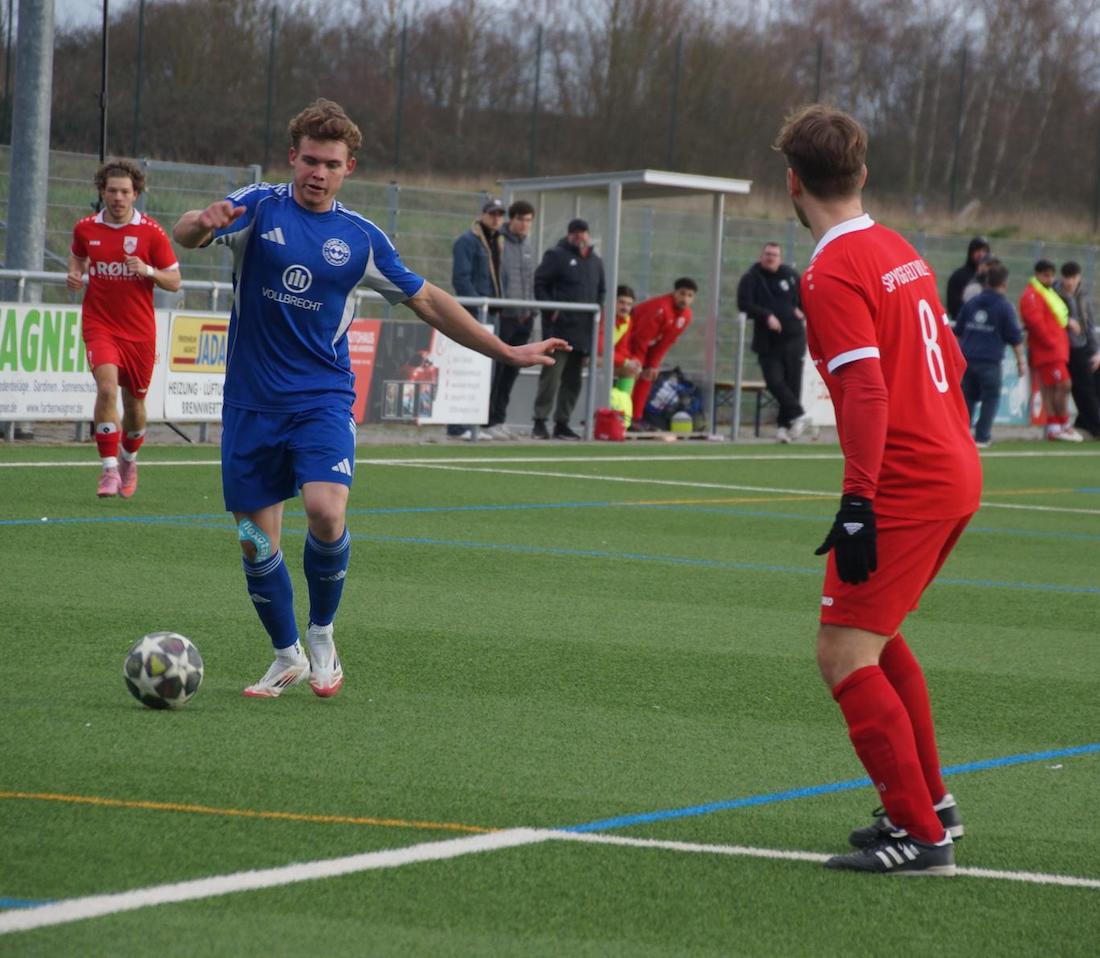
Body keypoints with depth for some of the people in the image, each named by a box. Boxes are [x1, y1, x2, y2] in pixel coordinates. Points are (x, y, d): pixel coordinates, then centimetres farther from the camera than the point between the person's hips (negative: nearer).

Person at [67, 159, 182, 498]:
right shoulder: (85, 229, 0)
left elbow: (174, 281, -1)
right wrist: (74, 274, 1)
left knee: (134, 400, 12)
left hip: (139, 330, 1)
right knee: (107, 387, -22)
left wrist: (148, 271, -19)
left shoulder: (151, 232, -5)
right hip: (100, 324, -1)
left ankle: (129, 460, 39)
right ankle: (109, 468, -20)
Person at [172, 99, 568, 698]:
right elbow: (184, 235, -18)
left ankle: (322, 634, 0)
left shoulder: (360, 238, 4)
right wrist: (203, 223, -43)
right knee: (256, 542, 2)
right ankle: (287, 657, 24)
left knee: (325, 510, -24)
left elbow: (427, 300, 13)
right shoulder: (259, 207, -1)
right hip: (251, 402, 0)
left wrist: (507, 353, 12)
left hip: (323, 398, 0)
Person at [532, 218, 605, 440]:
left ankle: (562, 423, 14)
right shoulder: (556, 256, -2)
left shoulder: (595, 262, 17)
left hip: (584, 330, 6)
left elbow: (601, 291, 27)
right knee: (551, 374, -10)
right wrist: (550, 310, -12)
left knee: (573, 379, 8)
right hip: (559, 327, -6)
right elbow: (539, 284, -4)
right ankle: (540, 421, -7)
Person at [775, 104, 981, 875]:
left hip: (904, 485, -9)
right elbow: (950, 361, 19)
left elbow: (866, 393, -23)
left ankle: (922, 835, -8)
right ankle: (930, 803, 31)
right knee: (875, 636, 24)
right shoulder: (901, 252, 12)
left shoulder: (833, 274, -14)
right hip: (955, 472, 9)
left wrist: (857, 505, -25)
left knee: (845, 656, -7)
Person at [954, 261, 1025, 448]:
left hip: (967, 358, 4)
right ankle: (982, 436, 3)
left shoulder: (971, 303, 9)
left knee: (968, 397, 14)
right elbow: (1015, 338, -4)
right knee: (991, 397, 7)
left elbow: (958, 332, 17)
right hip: (989, 362, -4)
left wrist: (961, 352, 29)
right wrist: (1021, 361, 4)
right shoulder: (1004, 306, -5)